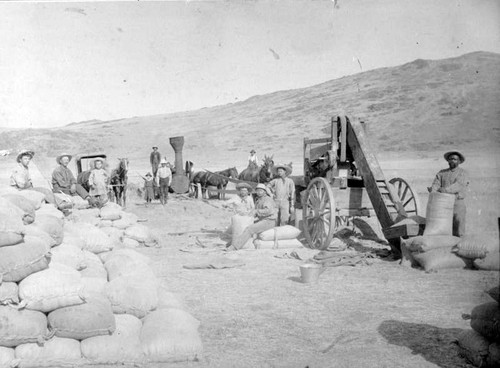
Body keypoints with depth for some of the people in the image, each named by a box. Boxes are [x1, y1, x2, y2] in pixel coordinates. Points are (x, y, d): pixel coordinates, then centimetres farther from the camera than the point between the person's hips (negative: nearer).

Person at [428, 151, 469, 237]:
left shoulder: (463, 173, 4)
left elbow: (458, 186, -13)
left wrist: (446, 190, -30)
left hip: (457, 203, -3)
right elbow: (436, 184, 4)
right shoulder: (442, 173, 16)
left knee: (458, 233, -3)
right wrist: (432, 189, -20)